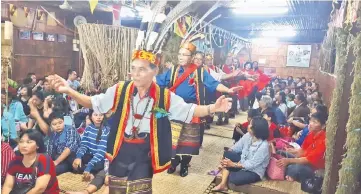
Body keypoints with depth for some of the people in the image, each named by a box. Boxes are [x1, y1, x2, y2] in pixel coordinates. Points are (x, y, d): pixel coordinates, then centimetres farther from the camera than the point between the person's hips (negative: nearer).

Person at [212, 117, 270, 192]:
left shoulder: (263, 146, -30)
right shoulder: (248, 136, -9)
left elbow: (251, 164, -27)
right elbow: (237, 146, -1)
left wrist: (233, 164, -25)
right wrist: (227, 155, -16)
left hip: (254, 172, -7)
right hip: (243, 161, 7)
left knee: (232, 178, -28)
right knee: (227, 154, -14)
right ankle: (223, 184, -13)